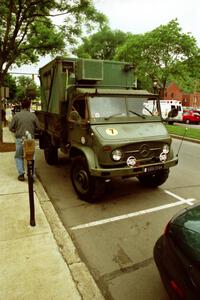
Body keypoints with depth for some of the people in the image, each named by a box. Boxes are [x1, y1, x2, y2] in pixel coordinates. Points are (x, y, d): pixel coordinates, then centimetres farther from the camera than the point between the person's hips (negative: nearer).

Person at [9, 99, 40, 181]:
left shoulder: (16, 115, -4)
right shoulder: (33, 115, -4)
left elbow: (10, 127, -3)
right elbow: (38, 127, 1)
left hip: (19, 139, 0)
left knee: (18, 157, 18)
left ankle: (21, 173, 10)